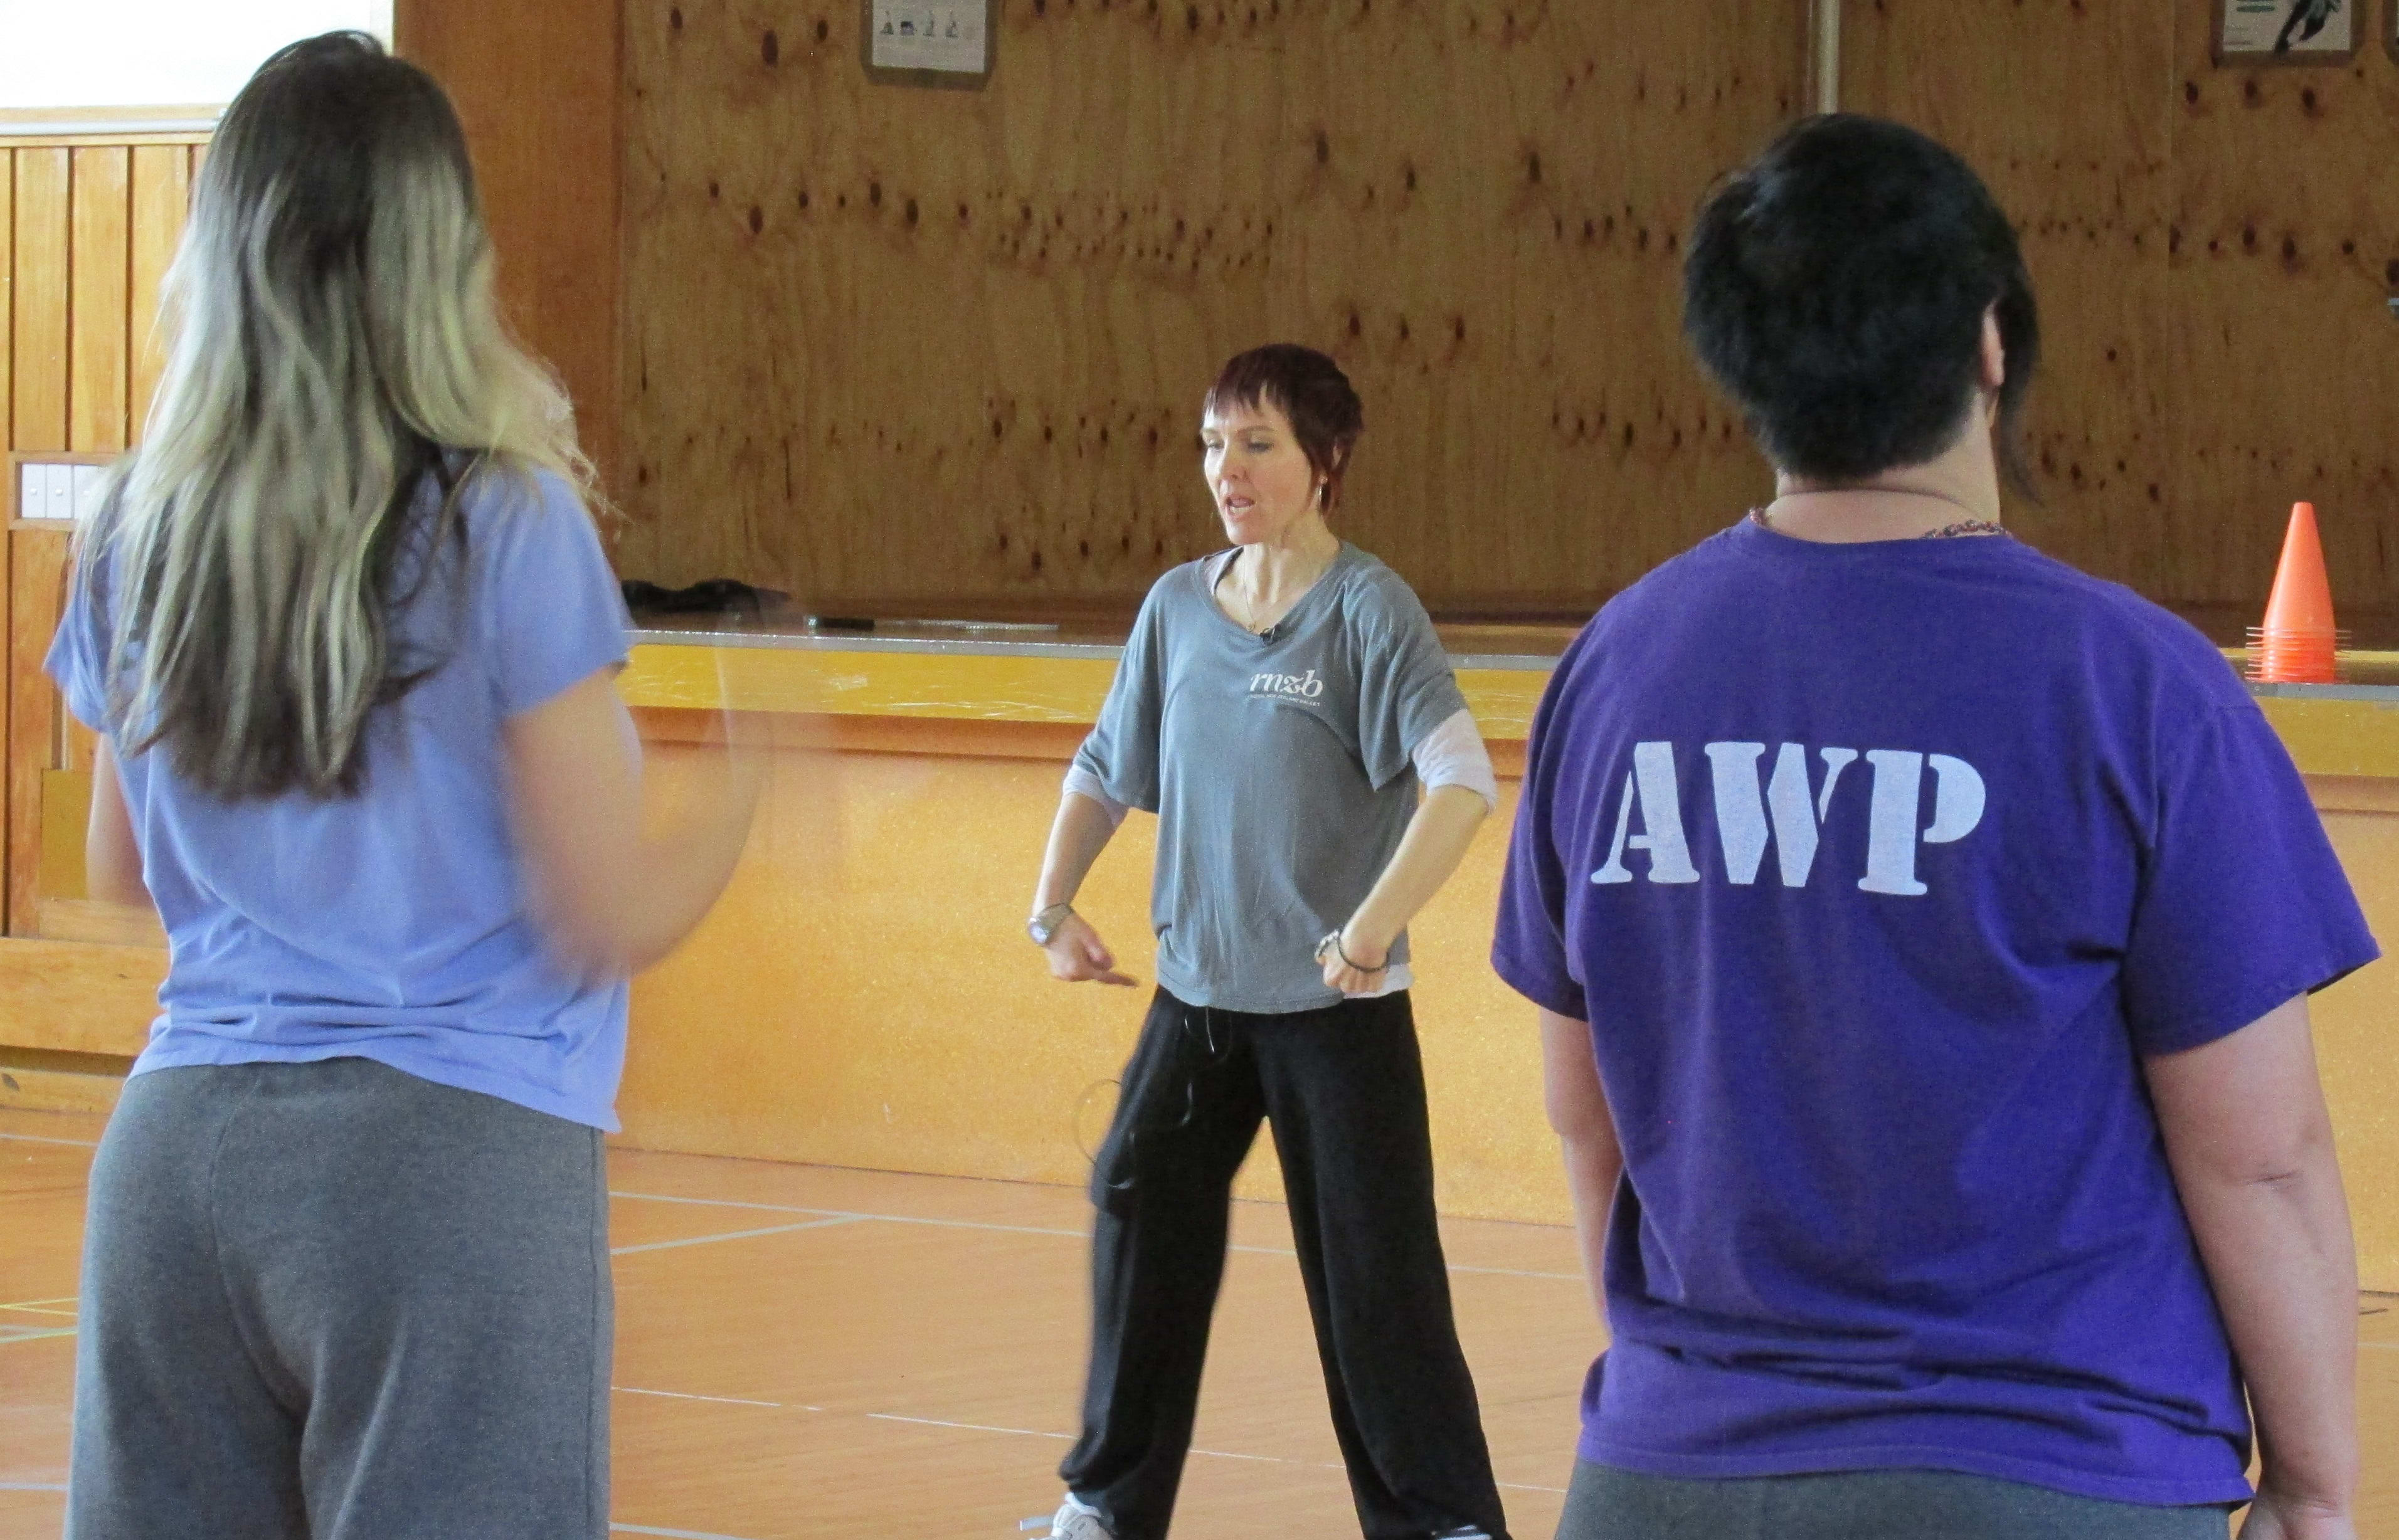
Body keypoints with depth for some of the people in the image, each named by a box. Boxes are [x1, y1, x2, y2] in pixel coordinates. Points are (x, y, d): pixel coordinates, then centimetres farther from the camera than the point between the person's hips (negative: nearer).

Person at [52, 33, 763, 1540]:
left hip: (176, 1143, 5)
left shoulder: (139, 539, 7)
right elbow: (608, 919, -7)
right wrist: (744, 798, 11)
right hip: (456, 1149, -5)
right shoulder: (505, 524, -8)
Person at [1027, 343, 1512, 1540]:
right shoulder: (1178, 607, 5)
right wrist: (1053, 906, 8)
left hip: (1337, 1007, -5)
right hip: (1195, 994, 5)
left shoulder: (1365, 608, -11)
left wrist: (1370, 930, -30)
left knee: (1372, 1276, -3)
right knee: (1141, 1218, 8)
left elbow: (1463, 779, -23)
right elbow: (1105, 770, 19)